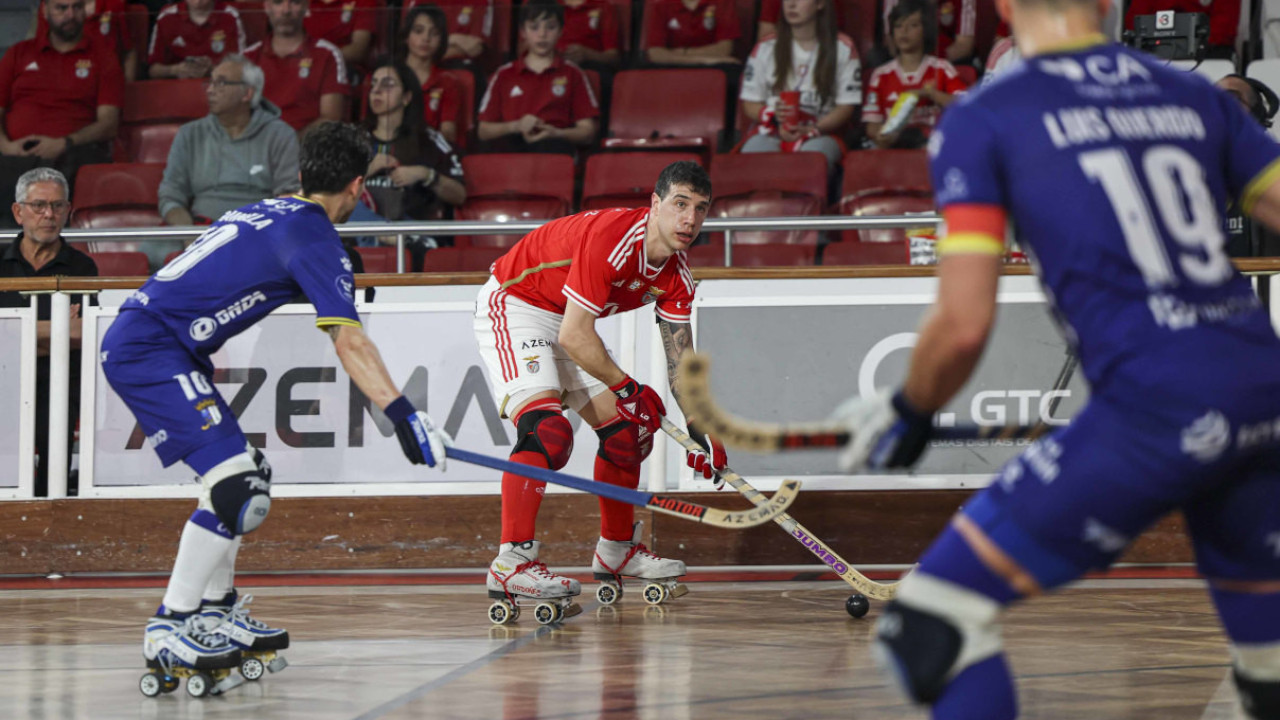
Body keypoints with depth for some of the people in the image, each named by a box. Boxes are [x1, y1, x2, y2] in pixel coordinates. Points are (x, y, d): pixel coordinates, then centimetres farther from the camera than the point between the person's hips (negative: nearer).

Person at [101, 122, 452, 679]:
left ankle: (214, 611, 22)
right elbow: (348, 342, -19)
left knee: (246, 475, 15)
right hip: (150, 352, -10)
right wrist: (404, 416, -24)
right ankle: (169, 630, -13)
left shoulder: (265, 213, 19)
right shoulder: (314, 236, -8)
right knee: (232, 482, -16)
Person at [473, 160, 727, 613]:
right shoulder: (611, 239, -31)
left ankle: (616, 550, 28)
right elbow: (574, 337, -30)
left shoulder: (675, 274, -4)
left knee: (626, 431, 11)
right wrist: (627, 389, -19)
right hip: (512, 308, -9)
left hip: (568, 322, 9)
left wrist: (699, 432, -3)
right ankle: (511, 562, -32)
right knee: (546, 429, -27)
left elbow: (680, 358, 5)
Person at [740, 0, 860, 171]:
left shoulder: (842, 48, 9)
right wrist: (773, 115, -12)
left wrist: (811, 130, -13)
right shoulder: (765, 49, 14)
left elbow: (846, 108, 4)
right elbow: (750, 105, 12)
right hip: (771, 131, 1)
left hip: (820, 133, -1)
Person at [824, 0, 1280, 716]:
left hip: (1155, 411, -6)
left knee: (934, 618, -1)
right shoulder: (1199, 97, 16)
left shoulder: (981, 120, 2)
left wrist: (909, 414, 14)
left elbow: (964, 326, -4)